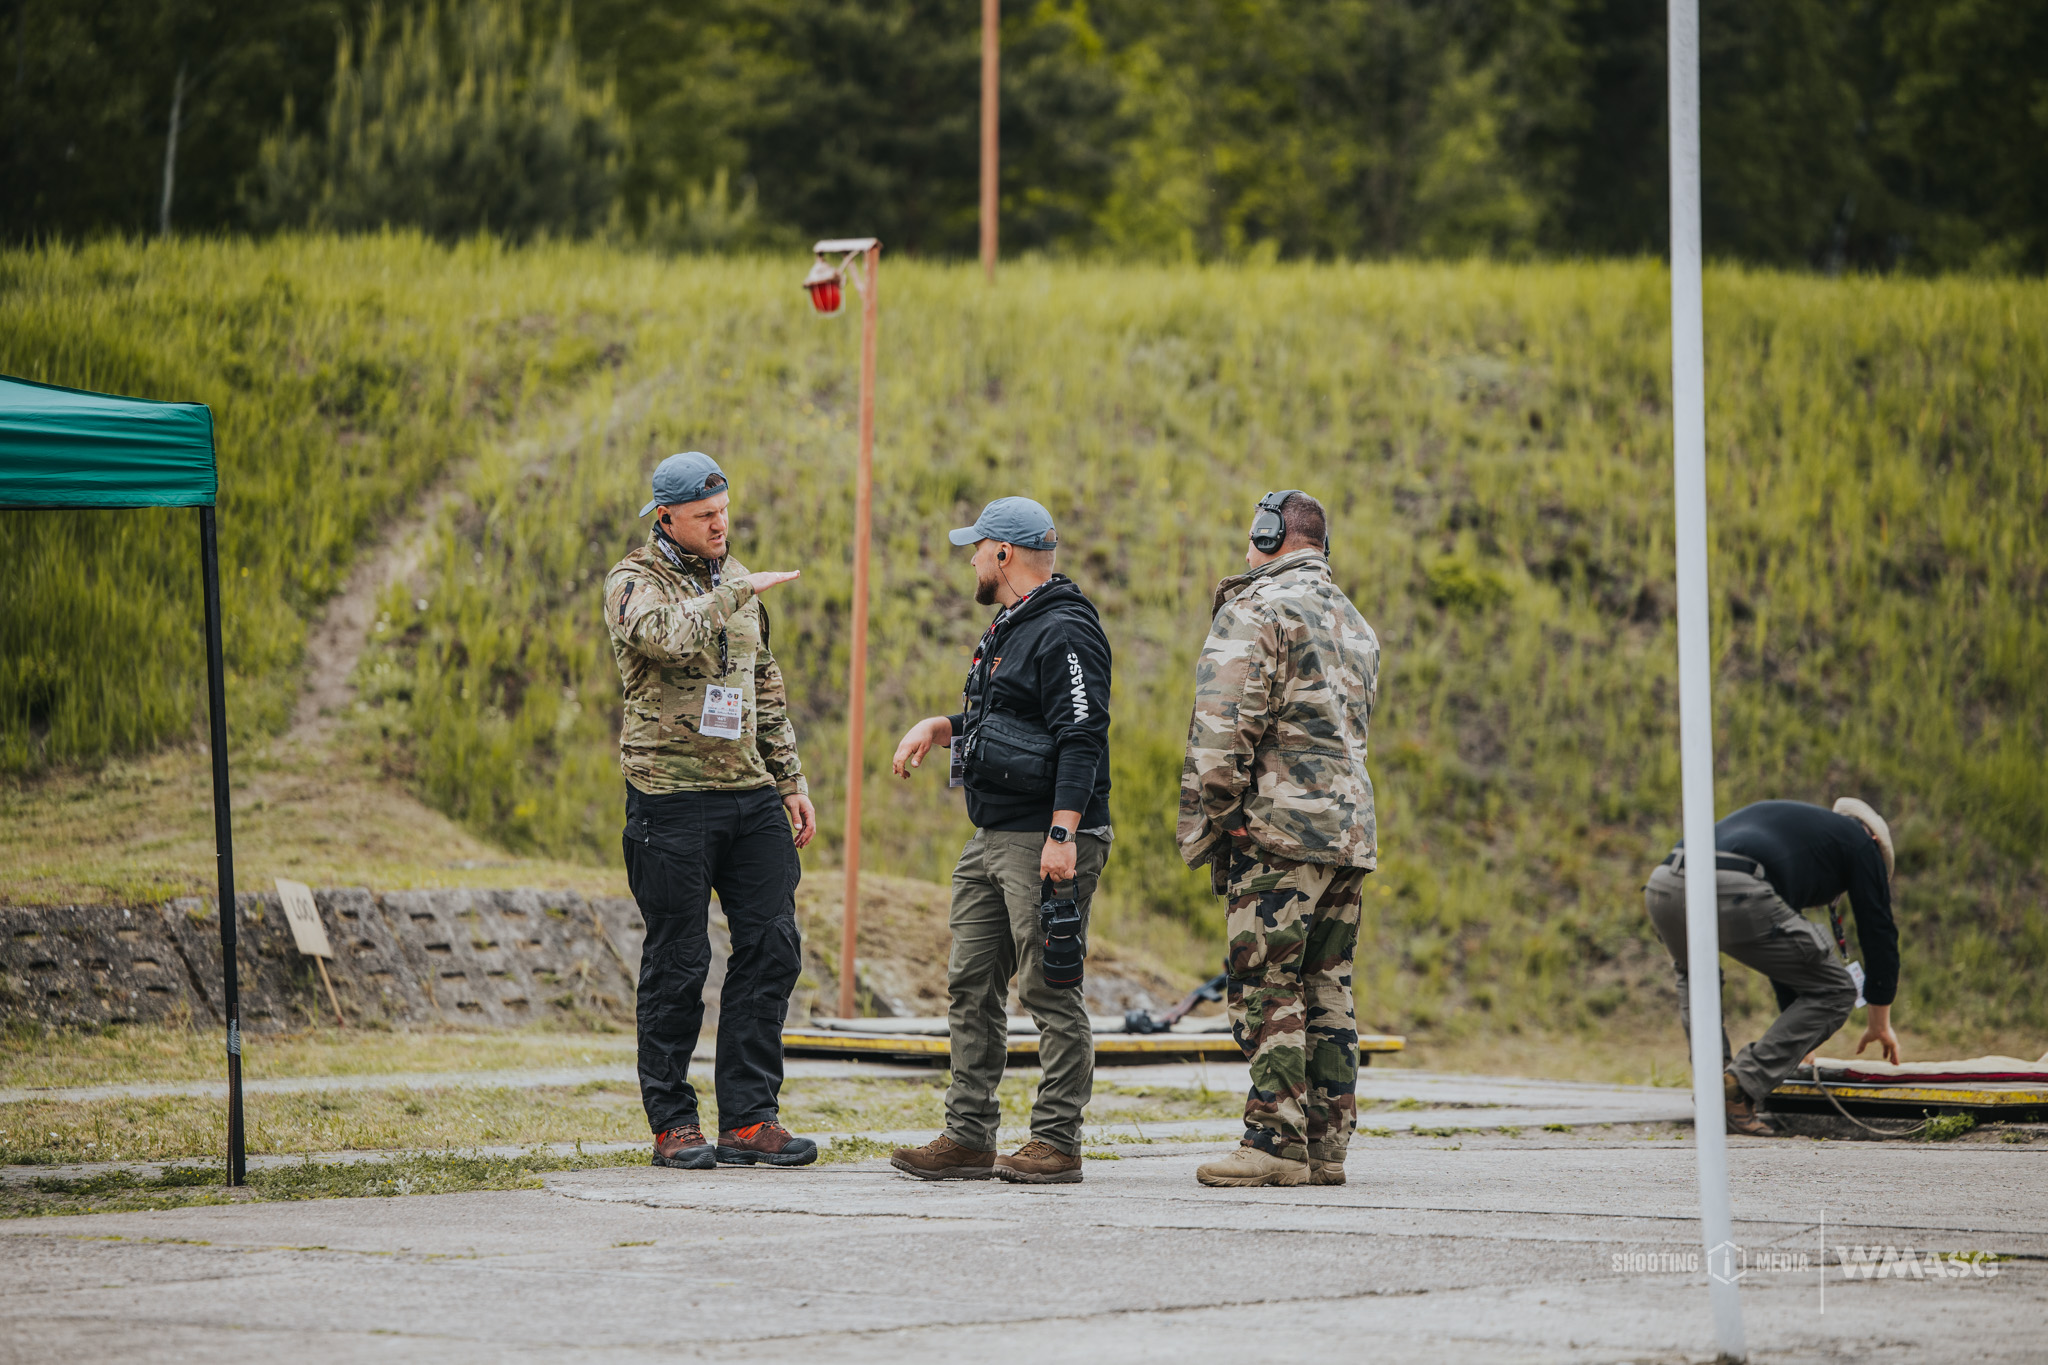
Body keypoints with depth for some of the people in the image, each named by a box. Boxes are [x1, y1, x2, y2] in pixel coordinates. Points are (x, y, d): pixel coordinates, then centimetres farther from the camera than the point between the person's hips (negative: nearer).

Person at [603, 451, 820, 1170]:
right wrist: (737, 593, -19)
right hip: (672, 796, -6)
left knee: (771, 948, 0)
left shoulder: (734, 580, 17)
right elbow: (670, 636, -27)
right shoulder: (633, 583, -3)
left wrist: (790, 780, 20)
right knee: (677, 962, -1)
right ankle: (672, 1123, 7)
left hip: (751, 796, 6)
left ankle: (748, 1118, 4)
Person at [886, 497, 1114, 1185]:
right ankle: (969, 1136, 12)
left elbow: (1082, 740, -21)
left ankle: (1056, 1142, -4)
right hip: (991, 838, 10)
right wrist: (937, 727, 16)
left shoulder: (1065, 633, -13)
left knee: (1050, 992, -7)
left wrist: (1062, 834, -28)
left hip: (1047, 843, -10)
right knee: (972, 985, 9)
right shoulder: (1009, 631, 19)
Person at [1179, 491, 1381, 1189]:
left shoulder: (1257, 608, -6)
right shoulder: (1354, 622, 22)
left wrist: (1203, 828, -9)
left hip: (1279, 825, -8)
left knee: (1265, 988, -7)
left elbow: (1223, 727, -14)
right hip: (1350, 831, 8)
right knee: (1325, 991, 9)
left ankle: (1276, 1144, -10)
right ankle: (1327, 1145, 8)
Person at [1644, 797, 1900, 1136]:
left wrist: (1794, 1026, 58)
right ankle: (1739, 1089, 0)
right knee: (1835, 991, 11)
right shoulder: (1859, 840, 27)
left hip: (1663, 885, 7)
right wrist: (1880, 1025, 40)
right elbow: (1879, 931, 28)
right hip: (1733, 893, -7)